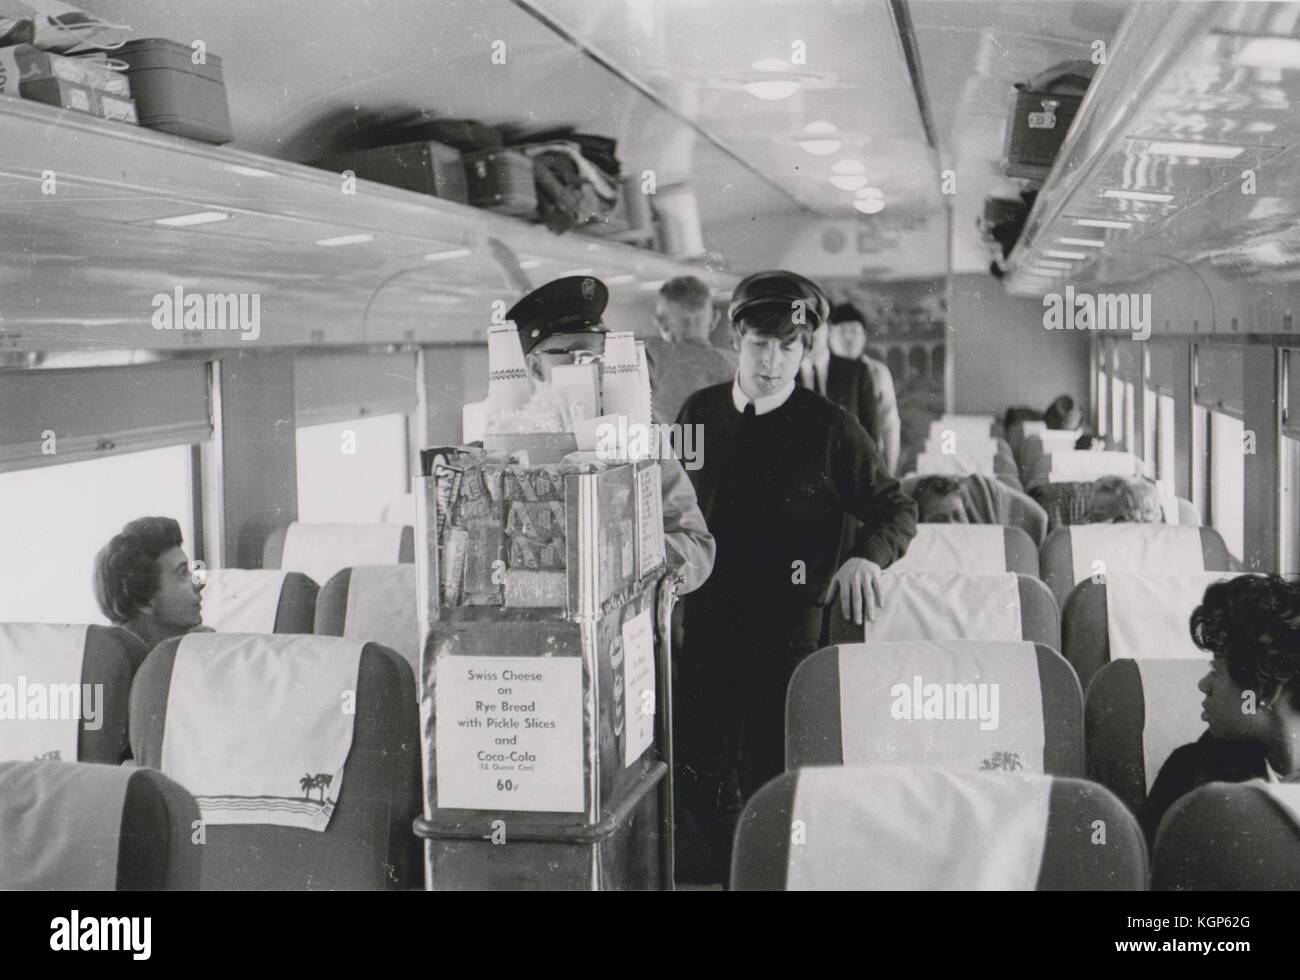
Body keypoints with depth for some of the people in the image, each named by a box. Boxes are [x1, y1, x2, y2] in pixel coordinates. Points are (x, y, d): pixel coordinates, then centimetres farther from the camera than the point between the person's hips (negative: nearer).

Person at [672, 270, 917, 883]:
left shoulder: (829, 428, -2)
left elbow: (896, 509, 3)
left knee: (772, 780, 2)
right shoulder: (699, 414, 7)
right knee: (691, 776, 4)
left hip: (787, 631, -3)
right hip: (705, 626, 3)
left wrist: (866, 558, -15)